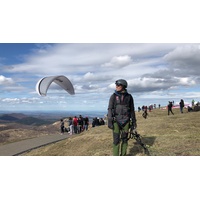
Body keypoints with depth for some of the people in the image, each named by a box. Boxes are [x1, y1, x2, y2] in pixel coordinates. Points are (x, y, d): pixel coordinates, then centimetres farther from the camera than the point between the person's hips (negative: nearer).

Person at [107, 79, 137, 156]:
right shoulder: (113, 96, -2)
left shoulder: (129, 96, 3)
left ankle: (123, 155, 23)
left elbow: (132, 110, 8)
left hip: (125, 121, 2)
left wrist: (134, 121, 7)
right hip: (116, 120, -2)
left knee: (124, 139, 9)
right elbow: (110, 109, -5)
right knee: (116, 140, -3)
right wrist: (109, 121, -14)